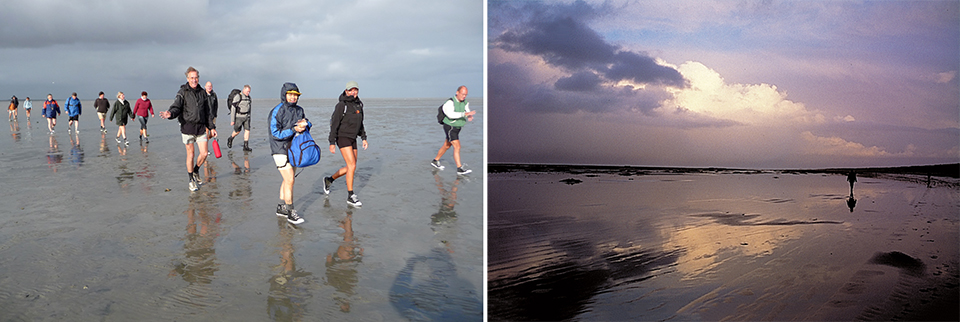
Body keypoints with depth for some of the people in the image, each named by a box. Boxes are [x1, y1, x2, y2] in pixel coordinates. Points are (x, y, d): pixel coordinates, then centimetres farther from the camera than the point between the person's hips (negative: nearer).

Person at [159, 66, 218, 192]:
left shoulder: (202, 92, 10)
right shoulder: (183, 92, -3)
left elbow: (207, 112, 16)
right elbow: (176, 107, -14)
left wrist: (211, 127, 14)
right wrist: (170, 114, -36)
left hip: (201, 127, 4)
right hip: (187, 127, -4)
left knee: (204, 153, 0)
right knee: (190, 154, 2)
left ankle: (196, 170, 29)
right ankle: (191, 180, 16)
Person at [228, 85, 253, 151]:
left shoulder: (248, 97, 6)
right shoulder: (238, 97, -14)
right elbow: (233, 109, -15)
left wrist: (249, 118, 20)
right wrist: (232, 120, -16)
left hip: (246, 116, 5)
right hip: (239, 116, -5)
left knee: (247, 130, -6)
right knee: (237, 131, 3)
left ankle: (246, 146, -4)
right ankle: (230, 139, 33)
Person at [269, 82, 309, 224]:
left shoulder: (299, 110, 8)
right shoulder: (277, 111, -14)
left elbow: (308, 123, 10)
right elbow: (275, 133, -18)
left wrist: (305, 124, -14)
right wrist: (294, 130, -25)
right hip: (280, 150, -8)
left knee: (288, 179, 15)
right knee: (290, 180, -11)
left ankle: (281, 207, 28)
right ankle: (290, 212, -3)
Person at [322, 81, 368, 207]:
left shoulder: (359, 105, 9)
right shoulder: (341, 105, -14)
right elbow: (334, 124, -14)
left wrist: (364, 138, 12)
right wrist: (332, 143, -16)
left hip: (352, 139, 8)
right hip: (343, 138, -8)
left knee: (351, 168, 11)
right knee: (352, 166, -14)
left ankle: (329, 180, 32)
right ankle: (350, 196, -6)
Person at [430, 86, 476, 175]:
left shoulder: (465, 103, 0)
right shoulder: (450, 103, -22)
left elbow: (468, 115, -7)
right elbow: (451, 115, -38)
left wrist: (470, 117, -32)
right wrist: (465, 114, -44)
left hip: (457, 128, 8)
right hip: (450, 128, -8)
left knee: (447, 146, 20)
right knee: (457, 147, -16)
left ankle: (435, 161, 37)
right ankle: (460, 169, -16)